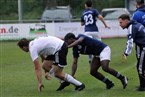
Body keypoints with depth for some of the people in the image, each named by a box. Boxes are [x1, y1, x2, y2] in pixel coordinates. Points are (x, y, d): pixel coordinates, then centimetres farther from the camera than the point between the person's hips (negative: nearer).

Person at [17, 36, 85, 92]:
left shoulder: (32, 49, -11)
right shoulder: (34, 43, 17)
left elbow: (37, 68, -12)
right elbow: (43, 56, 28)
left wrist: (40, 83, -10)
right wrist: (46, 71, 27)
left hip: (60, 48, -10)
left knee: (57, 74, -6)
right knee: (44, 66, 10)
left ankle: (79, 85, -2)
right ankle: (64, 81, 14)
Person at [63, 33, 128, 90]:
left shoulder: (80, 36, -14)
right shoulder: (75, 49, 5)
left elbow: (79, 41, -39)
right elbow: (75, 62, 4)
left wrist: (68, 46, -43)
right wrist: (72, 76, -3)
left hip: (103, 49, -9)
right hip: (97, 54, 9)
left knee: (105, 68, -25)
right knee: (93, 72, -1)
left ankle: (122, 78, -10)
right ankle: (109, 83, 11)